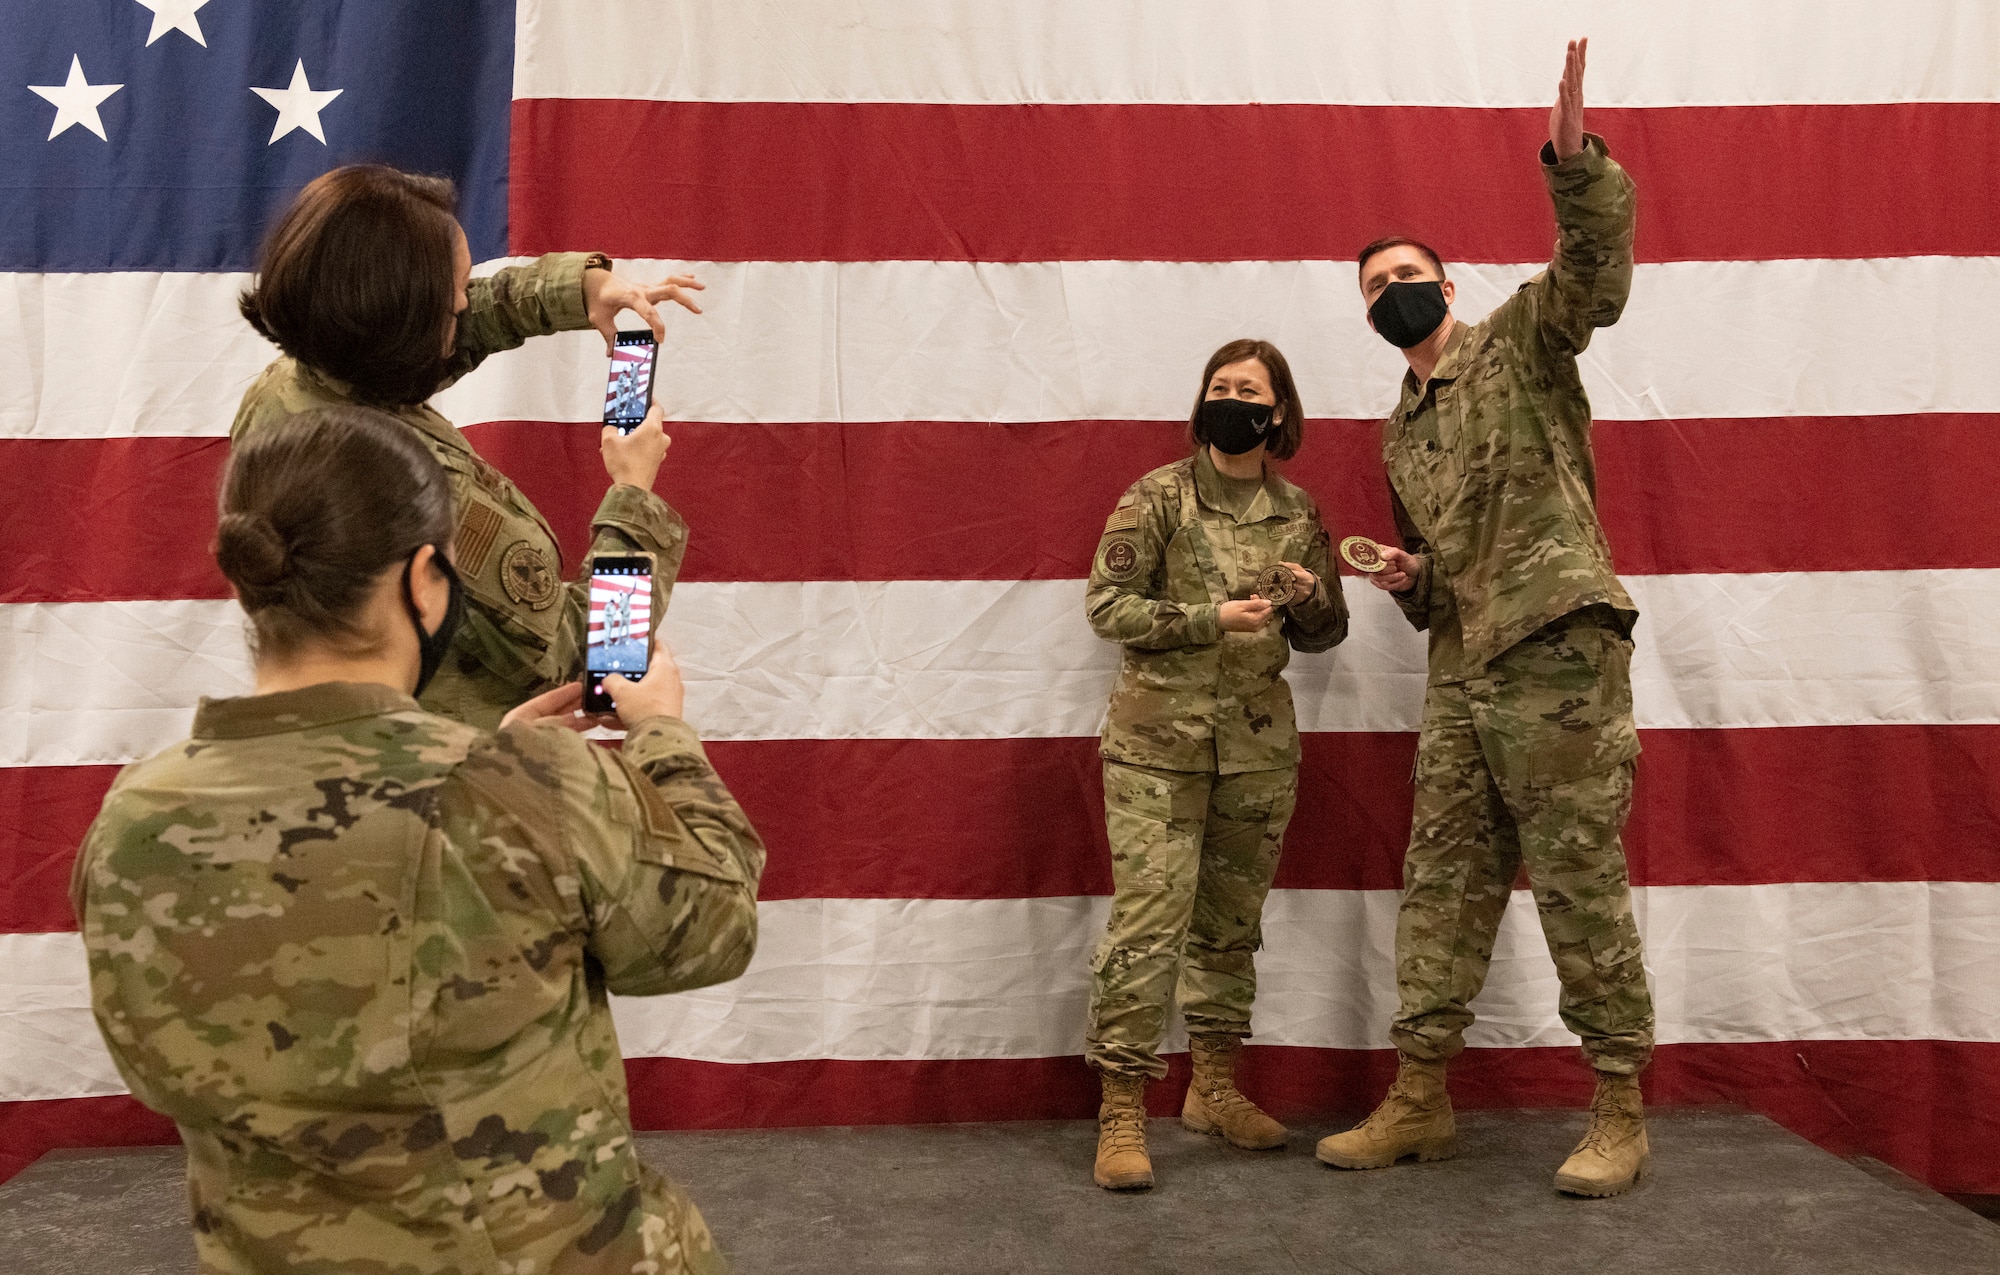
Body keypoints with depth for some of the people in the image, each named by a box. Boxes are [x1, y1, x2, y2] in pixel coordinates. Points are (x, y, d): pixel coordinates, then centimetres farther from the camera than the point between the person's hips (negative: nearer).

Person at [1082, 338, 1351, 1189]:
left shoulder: (1298, 513, 9)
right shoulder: (1158, 497, -3)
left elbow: (1325, 636, 15)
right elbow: (1106, 605, -7)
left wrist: (1309, 598, -8)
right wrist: (1212, 619, -16)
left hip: (1259, 741, 4)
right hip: (1159, 738, -4)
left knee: (1232, 918, 12)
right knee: (1149, 918, -10)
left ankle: (1214, 1088, 27)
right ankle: (1122, 1114, -3)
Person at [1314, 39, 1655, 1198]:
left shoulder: (1522, 342, 3)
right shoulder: (1401, 433, 21)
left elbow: (1597, 268, -17)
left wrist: (1575, 162, -33)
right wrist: (1409, 581, 7)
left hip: (1557, 653, -7)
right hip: (1460, 673, 7)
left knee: (1581, 880, -3)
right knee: (1444, 883, 8)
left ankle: (1621, 1114, 8)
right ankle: (1420, 1103, 16)